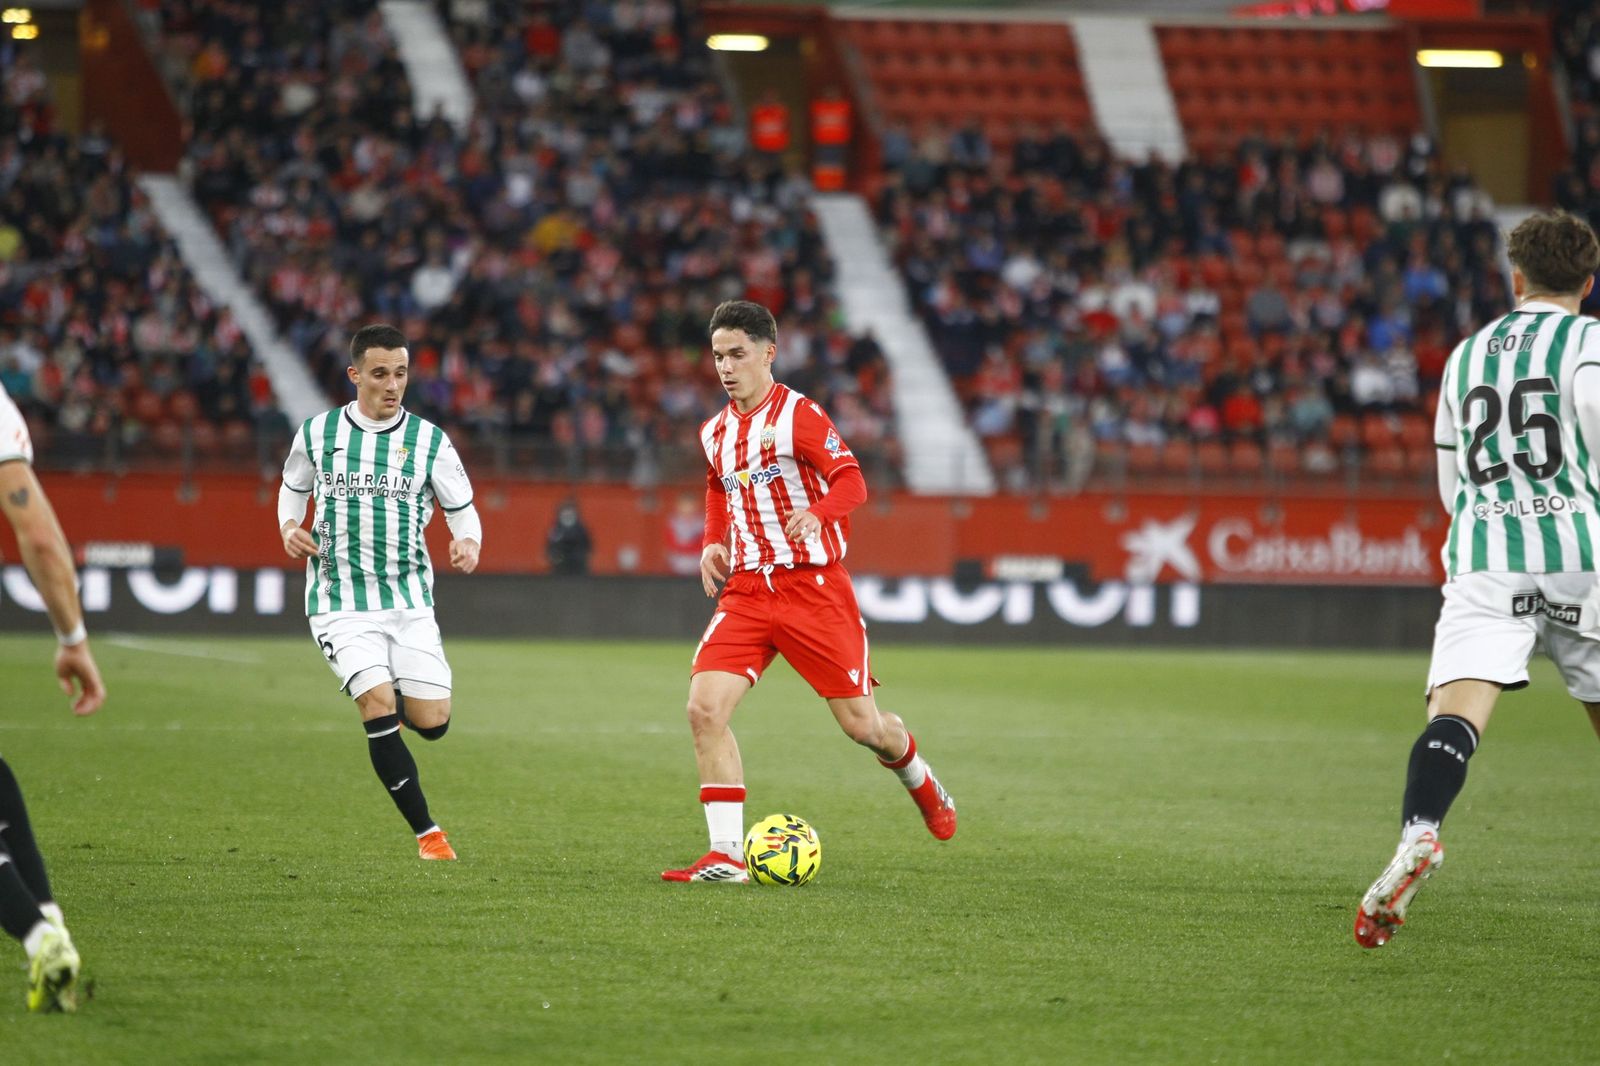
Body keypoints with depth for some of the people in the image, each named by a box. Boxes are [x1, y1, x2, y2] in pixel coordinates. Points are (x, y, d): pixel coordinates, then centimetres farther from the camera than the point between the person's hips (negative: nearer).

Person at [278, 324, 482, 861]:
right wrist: (288, 526, -2)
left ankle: (384, 694, 33)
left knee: (432, 722, -4)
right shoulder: (317, 433, 1)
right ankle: (427, 832, -8)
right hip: (340, 599, -1)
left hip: (408, 596, 2)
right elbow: (293, 487, 19)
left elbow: (462, 509, 6)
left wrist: (467, 542, -16)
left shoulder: (429, 441, 0)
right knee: (379, 708, -18)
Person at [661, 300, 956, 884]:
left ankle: (921, 782, 35)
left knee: (861, 724, -1)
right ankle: (727, 854, -12)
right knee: (704, 709, -15)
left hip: (812, 584, -5)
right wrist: (713, 544, 12)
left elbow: (851, 482, -14)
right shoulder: (715, 433, 13)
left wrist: (815, 513, -35)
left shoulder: (798, 414, -7)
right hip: (746, 590, 5)